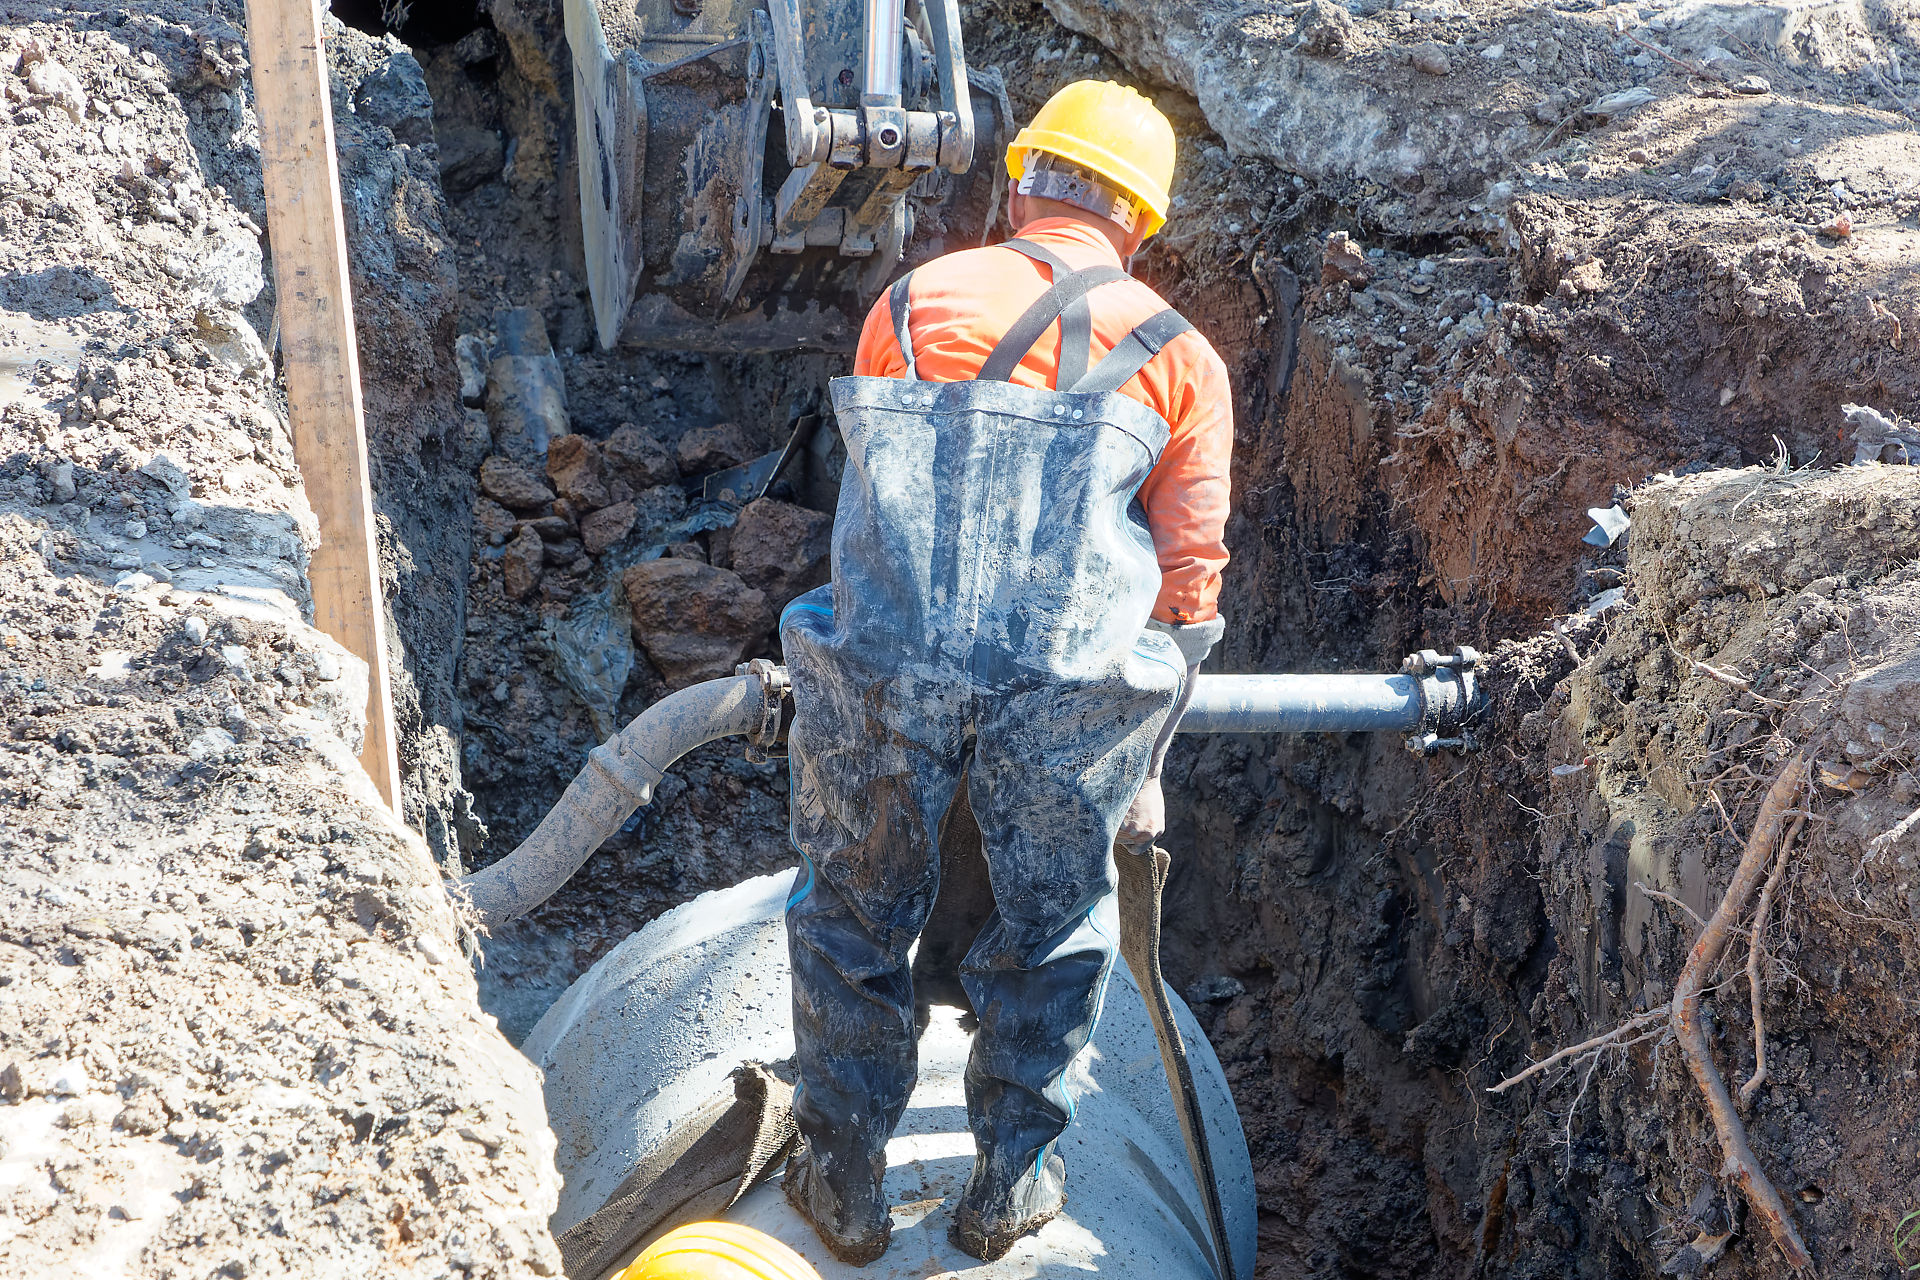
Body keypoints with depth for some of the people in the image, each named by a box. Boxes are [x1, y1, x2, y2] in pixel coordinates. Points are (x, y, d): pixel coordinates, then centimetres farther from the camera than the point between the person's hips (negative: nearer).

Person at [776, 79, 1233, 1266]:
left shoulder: (909, 301, 16)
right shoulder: (1180, 356, 13)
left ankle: (845, 1181, 31)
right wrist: (1144, 763, 21)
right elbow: (1190, 575, 12)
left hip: (881, 664, 1)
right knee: (1057, 924, 22)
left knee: (854, 917, 20)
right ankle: (1014, 1178, 31)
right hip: (1068, 686, 0)